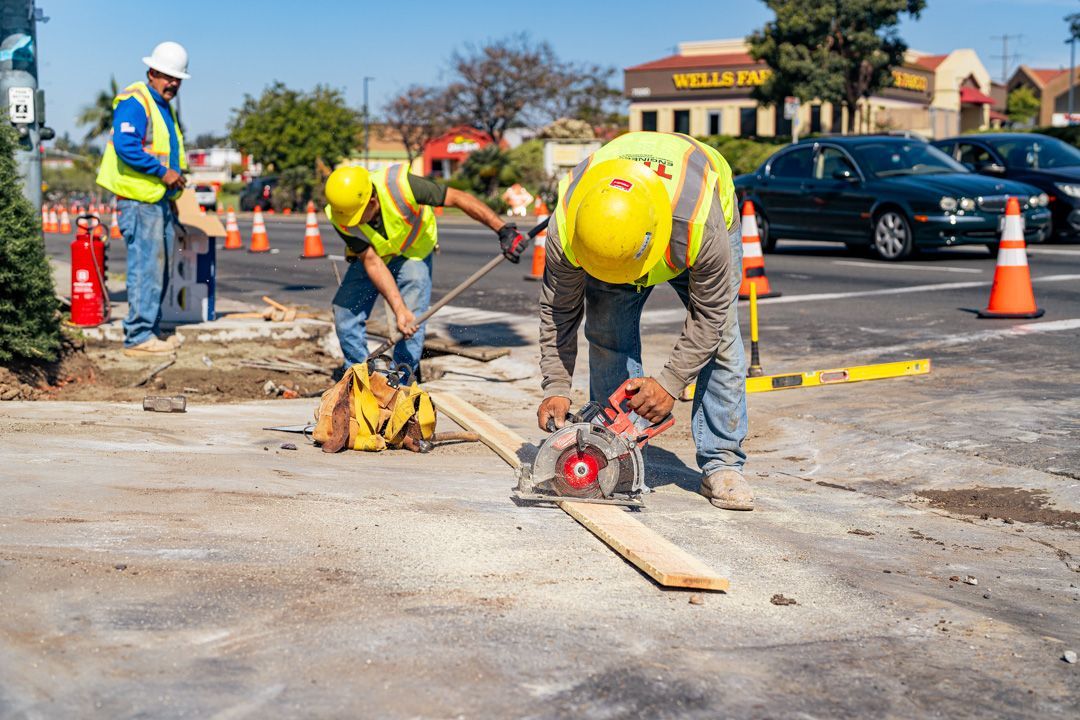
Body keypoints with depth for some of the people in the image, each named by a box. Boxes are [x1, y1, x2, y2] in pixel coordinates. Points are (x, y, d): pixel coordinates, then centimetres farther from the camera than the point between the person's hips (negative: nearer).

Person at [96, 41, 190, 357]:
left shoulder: (164, 106, 20)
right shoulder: (135, 102, -11)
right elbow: (125, 145, -24)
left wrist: (172, 196, 23)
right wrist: (162, 172, -22)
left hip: (160, 200, 10)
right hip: (139, 200, -10)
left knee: (159, 271, 14)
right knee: (146, 268, -11)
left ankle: (151, 331, 22)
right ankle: (139, 337, -7)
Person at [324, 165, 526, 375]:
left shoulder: (398, 185, -38)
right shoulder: (339, 217, -30)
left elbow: (458, 198, -30)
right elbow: (372, 263, -28)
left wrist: (503, 230, -30)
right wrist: (399, 309, -36)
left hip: (413, 252, -2)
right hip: (369, 255, 2)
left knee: (412, 319, -15)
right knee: (345, 311, -7)